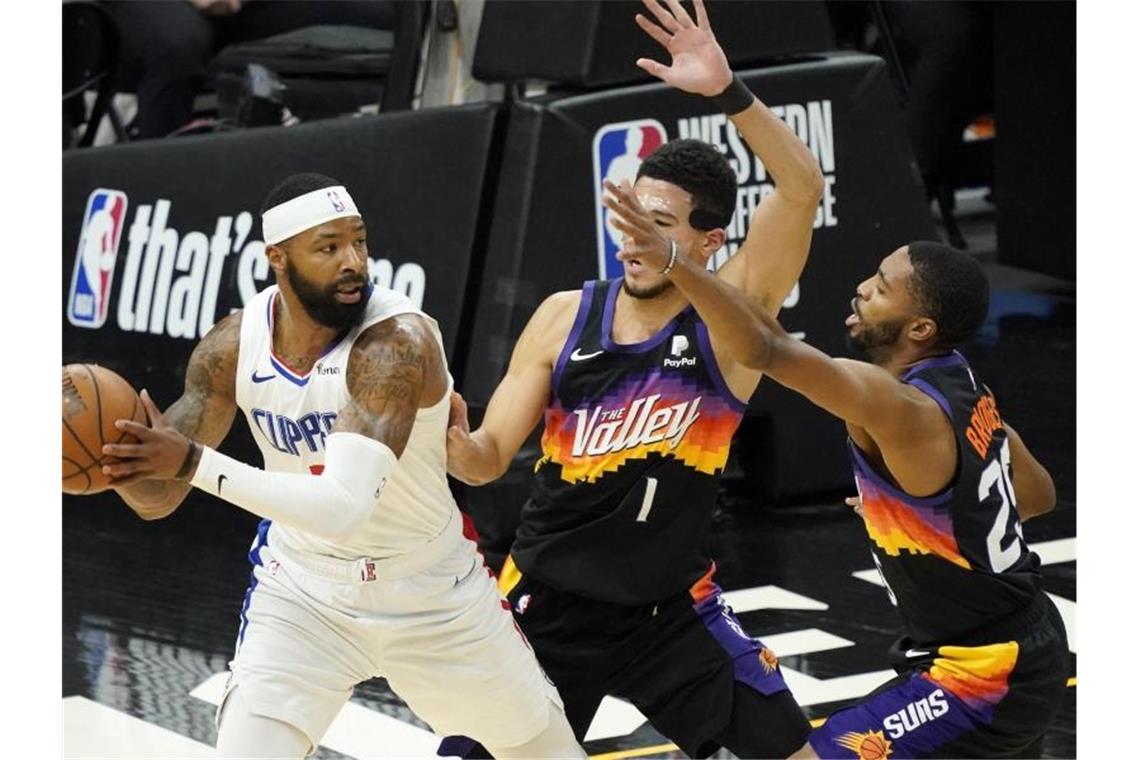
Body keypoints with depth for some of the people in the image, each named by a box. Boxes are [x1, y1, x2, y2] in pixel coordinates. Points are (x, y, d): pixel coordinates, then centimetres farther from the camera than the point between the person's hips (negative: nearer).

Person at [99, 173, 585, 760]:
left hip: (431, 591, -2)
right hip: (303, 592, 2)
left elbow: (344, 508, -41)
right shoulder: (234, 345, -14)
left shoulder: (398, 341, -30)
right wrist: (117, 453, -32)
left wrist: (195, 462, -46)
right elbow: (157, 500, -8)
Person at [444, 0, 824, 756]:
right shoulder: (565, 317, -4)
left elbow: (803, 186, -26)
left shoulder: (729, 310, -10)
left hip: (671, 606, -1)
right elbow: (490, 459, -3)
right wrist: (454, 443, -26)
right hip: (550, 601, 1)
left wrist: (727, 90, -38)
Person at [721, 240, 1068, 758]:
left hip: (982, 677, -10)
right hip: (1031, 649, 10)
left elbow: (766, 348, -41)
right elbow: (1038, 494, 17)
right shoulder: (963, 385, 2)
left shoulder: (900, 406, -26)